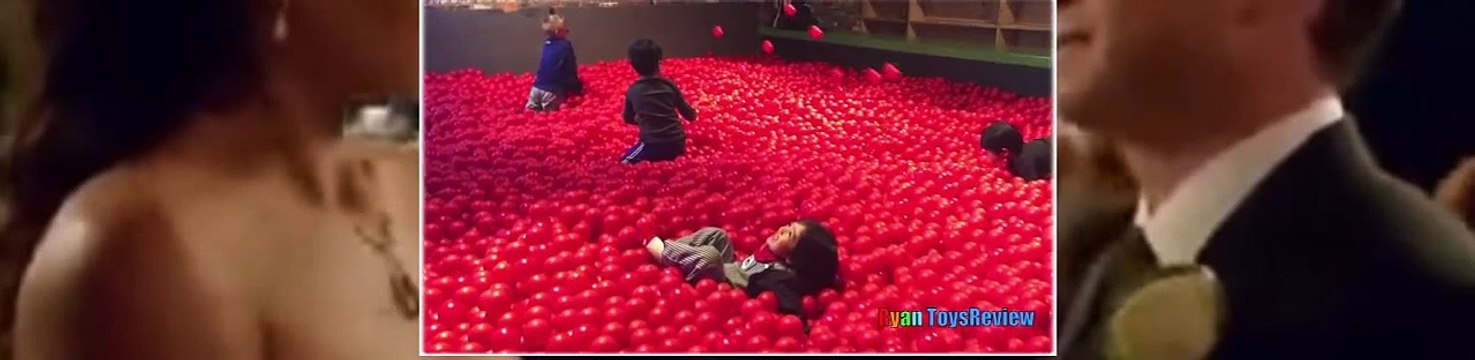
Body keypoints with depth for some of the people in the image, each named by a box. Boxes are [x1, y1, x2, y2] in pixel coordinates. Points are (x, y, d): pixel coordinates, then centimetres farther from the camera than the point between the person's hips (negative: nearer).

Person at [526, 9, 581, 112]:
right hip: (553, 90, -6)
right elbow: (571, 69, -4)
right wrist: (576, 87, 11)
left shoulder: (546, 43, 14)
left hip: (537, 87, 6)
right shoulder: (566, 46, -8)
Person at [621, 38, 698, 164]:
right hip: (677, 144, 3)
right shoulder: (669, 85, 3)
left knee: (623, 162, 13)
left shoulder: (633, 91, 1)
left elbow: (628, 119, 18)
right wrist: (693, 113, 34)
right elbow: (690, 115, 11)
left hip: (653, 146, -3)